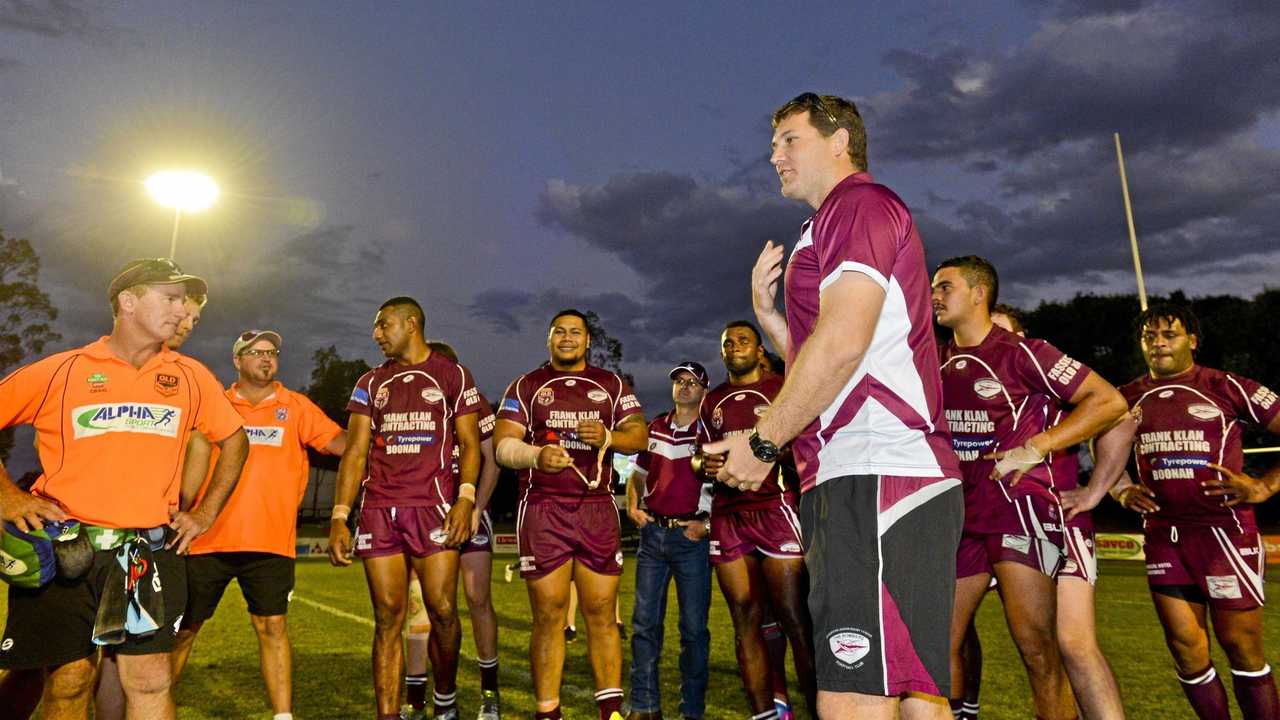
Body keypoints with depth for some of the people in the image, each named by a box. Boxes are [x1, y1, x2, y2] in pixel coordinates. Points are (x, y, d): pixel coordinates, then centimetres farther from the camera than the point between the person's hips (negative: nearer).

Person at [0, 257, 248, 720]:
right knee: (69, 680, 6)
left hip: (150, 552, 1)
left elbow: (234, 439, 17)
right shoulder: (61, 370, 1)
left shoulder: (190, 377, 7)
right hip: (61, 547, -1)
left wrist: (206, 512, 11)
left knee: (150, 681, 0)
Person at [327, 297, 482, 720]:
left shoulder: (452, 375, 7)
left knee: (442, 612, -4)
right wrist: (339, 517, 1)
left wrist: (466, 497, -12)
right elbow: (355, 452, 10)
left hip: (434, 506, -3)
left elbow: (469, 444, 3)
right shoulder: (371, 383, 15)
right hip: (379, 510, 3)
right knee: (387, 618, 2)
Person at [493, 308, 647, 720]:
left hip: (598, 509, 1)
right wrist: (536, 456, -21)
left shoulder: (612, 385, 14)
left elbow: (640, 436, 5)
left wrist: (608, 437, -16)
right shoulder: (526, 386, 10)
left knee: (602, 614, 1)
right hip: (542, 510, -1)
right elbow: (503, 444, 0)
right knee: (548, 616, -1)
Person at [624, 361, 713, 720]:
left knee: (694, 626, 3)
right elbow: (638, 475, 22)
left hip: (691, 536, -4)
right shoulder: (655, 427, 11)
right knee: (644, 622, 7)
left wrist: (709, 523, -13)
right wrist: (633, 507, 6)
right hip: (653, 533, 4)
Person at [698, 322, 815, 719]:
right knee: (745, 620, 4)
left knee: (795, 618, -8)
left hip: (775, 508, -5)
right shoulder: (712, 402, 19)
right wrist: (707, 465, 3)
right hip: (727, 516, 5)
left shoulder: (784, 389, 5)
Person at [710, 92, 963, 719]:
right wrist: (767, 311, 17)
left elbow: (842, 343, -17)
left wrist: (763, 441, -10)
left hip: (875, 479, -11)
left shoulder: (861, 203, -1)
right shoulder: (835, 226, 30)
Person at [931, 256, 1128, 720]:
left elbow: (1109, 402, -8)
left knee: (1035, 644, -9)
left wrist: (1036, 448, -15)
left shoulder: (1020, 352, -6)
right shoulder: (936, 362, 12)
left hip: (1021, 501, -6)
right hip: (961, 511, 6)